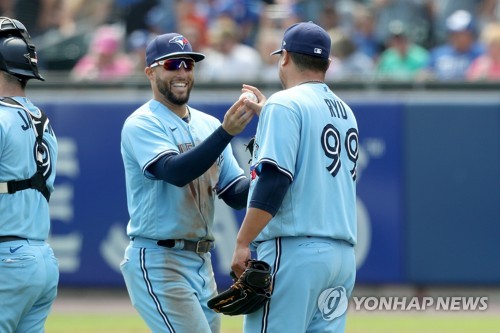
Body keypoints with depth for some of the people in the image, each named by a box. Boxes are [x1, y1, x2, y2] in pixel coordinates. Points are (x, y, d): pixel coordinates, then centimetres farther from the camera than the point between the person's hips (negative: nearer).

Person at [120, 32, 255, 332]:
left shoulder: (208, 125, 13)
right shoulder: (142, 124, -9)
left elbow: (236, 195, 10)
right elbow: (176, 172, -26)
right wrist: (226, 132, -36)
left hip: (202, 263, 8)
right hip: (158, 263, -8)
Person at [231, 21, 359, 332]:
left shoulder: (284, 105, -6)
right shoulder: (346, 112, 18)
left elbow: (273, 180, -16)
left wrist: (242, 243, -16)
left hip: (293, 250, -8)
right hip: (344, 254, 8)